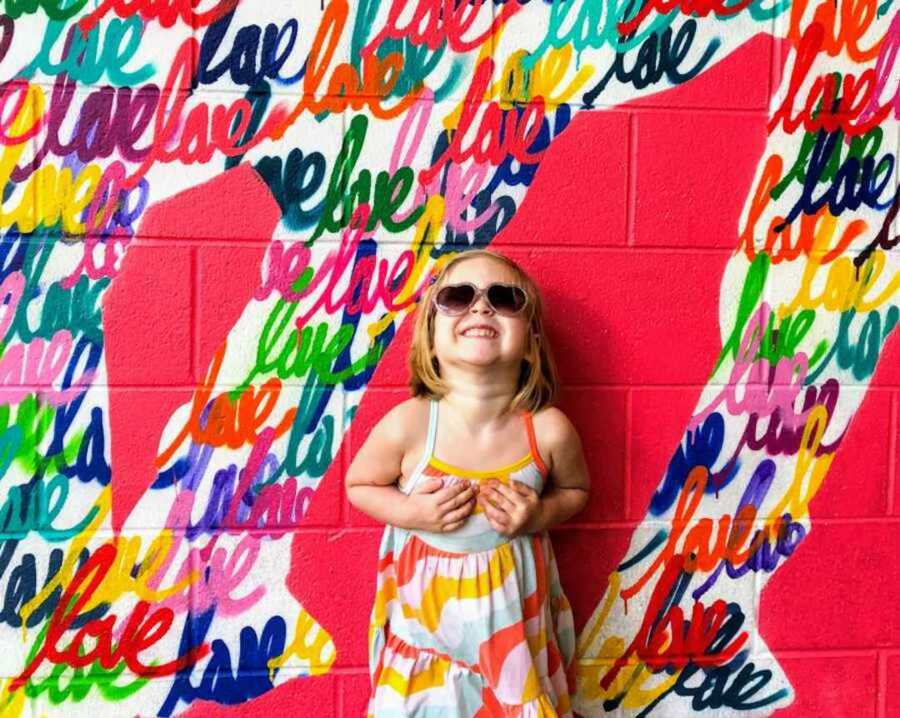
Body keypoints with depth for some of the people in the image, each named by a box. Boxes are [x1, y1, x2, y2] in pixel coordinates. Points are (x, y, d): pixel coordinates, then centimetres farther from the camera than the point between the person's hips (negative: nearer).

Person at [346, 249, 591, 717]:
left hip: (513, 610, 1)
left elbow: (575, 490, 4)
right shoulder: (408, 425, -21)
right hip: (426, 607, -1)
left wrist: (541, 515, -16)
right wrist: (409, 512, -19)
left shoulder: (549, 432, -18)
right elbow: (359, 485, -2)